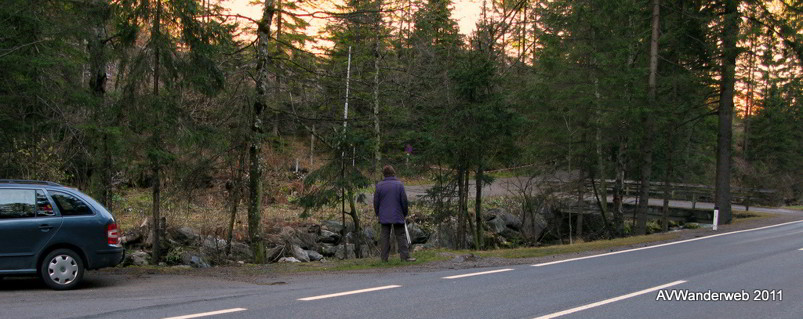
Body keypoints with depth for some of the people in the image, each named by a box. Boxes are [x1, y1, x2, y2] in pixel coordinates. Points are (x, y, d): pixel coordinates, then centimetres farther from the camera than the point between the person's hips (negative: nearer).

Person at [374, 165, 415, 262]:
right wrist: (405, 213, 11)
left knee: (385, 236, 6)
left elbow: (376, 201, 3)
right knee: (401, 236, 3)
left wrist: (377, 213, 16)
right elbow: (404, 200, -2)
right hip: (398, 216, -1)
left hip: (384, 216, 1)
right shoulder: (399, 184, -4)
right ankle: (405, 256, -2)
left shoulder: (379, 185, -1)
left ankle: (384, 258, 5)